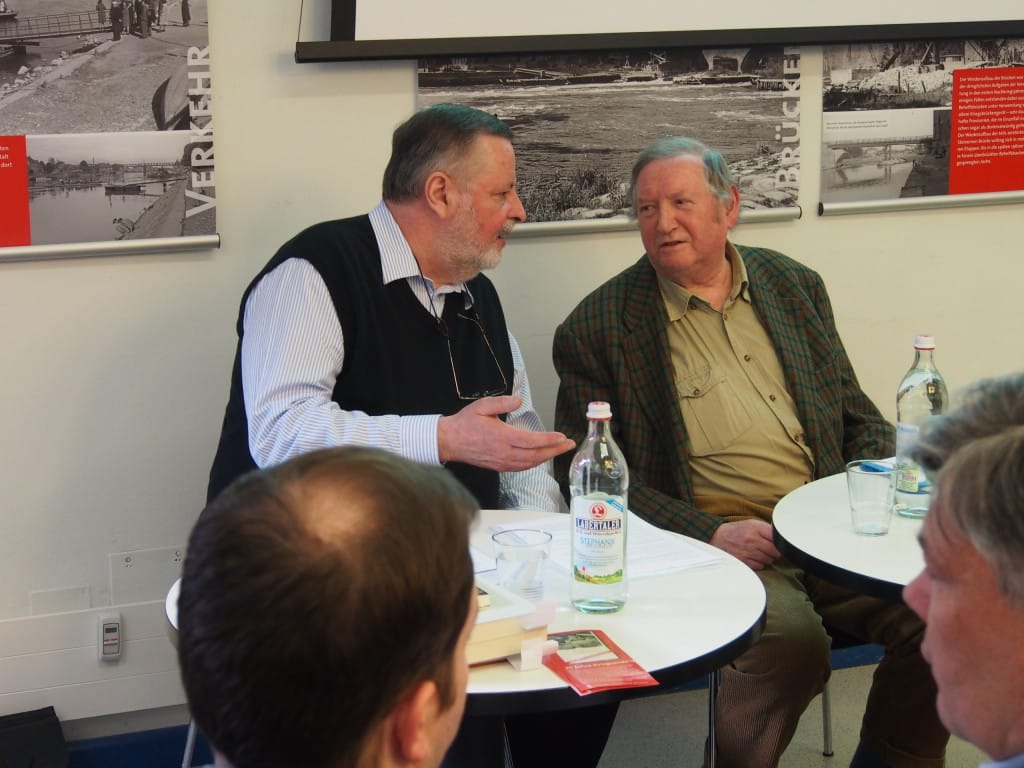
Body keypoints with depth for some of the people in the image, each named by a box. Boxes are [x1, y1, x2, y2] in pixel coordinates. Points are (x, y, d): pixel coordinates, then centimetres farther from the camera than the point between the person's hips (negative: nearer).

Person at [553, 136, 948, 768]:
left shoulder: (794, 287, 15)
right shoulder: (599, 328, 1)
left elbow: (858, 418, 20)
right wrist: (712, 535, -14)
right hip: (709, 543, -4)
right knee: (792, 635, -32)